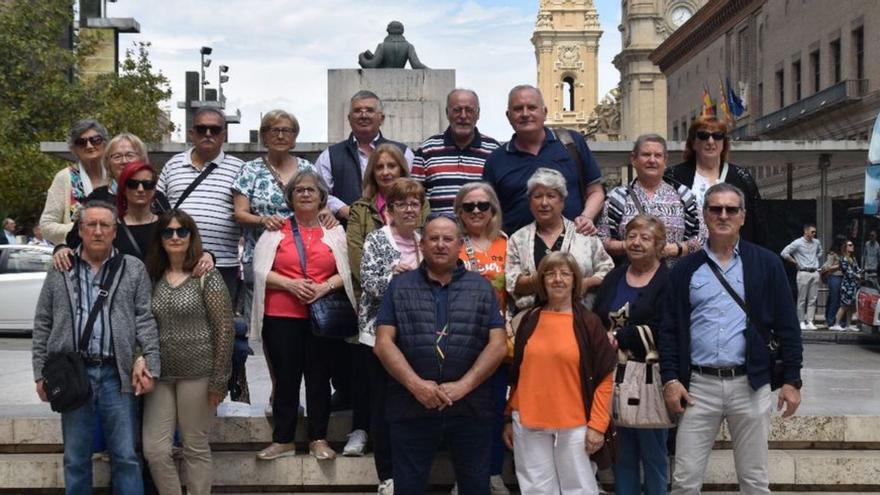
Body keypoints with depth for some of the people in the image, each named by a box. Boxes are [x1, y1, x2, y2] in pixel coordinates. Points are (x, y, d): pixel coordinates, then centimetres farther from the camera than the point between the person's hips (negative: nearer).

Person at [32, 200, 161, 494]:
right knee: (75, 458, 10)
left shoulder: (134, 269, 6)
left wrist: (149, 365, -8)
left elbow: (145, 320, 1)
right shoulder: (60, 271, 9)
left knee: (126, 457, 2)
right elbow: (43, 325, 10)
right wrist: (41, 373, 5)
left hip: (117, 375, -1)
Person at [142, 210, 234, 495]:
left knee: (196, 449, 4)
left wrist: (218, 380, -11)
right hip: (160, 375, 5)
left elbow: (224, 329, -9)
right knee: (154, 450, 2)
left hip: (197, 374, -5)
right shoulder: (153, 278, 9)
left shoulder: (207, 277, -6)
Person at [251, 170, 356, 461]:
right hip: (282, 317, -1)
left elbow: (346, 271, 5)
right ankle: (283, 440, 11)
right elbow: (261, 270, 1)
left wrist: (325, 287, -12)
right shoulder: (275, 230, 7)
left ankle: (319, 439, 12)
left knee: (319, 377, 4)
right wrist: (291, 285, -13)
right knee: (286, 377, 3)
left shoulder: (335, 231, 11)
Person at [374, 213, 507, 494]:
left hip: (471, 407, 1)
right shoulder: (400, 286, 7)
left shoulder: (482, 288, 8)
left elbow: (498, 345, 0)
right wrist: (416, 384, -14)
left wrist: (463, 385, -12)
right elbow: (384, 343, -1)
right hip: (412, 406, 0)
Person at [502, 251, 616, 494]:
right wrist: (509, 418, 12)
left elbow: (605, 377, -3)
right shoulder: (529, 320, 7)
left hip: (574, 425, -2)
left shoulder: (588, 322, -2)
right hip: (528, 423, 3)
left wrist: (598, 424, -8)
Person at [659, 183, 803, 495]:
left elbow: (786, 326, 3)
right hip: (698, 385, 1)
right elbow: (670, 329, 6)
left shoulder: (766, 264, 2)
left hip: (750, 384, 0)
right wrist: (670, 379, -3)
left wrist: (792, 380, -1)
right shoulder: (685, 269, 6)